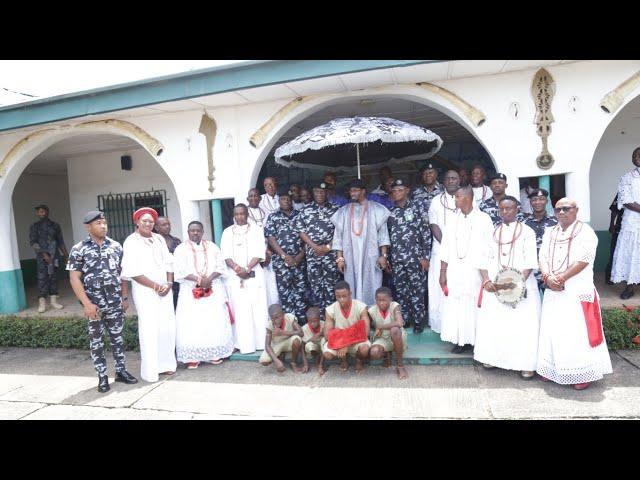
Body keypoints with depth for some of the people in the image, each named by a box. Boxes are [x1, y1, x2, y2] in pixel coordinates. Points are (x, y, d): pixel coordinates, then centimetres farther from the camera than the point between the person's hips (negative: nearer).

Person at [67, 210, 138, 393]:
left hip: (115, 303, 3)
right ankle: (102, 377, 19)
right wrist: (87, 304, -14)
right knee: (96, 340, 8)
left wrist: (125, 297, 7)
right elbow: (74, 278, -8)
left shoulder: (116, 246, 4)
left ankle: (121, 371, 25)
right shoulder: (78, 250, -6)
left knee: (117, 337, 12)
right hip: (94, 304, -3)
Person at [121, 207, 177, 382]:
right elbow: (133, 271, -12)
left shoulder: (159, 239, 11)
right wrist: (155, 286, -13)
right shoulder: (131, 242, -6)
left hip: (164, 289, 5)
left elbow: (168, 263, 11)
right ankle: (150, 370, 5)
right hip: (144, 291, -5)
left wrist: (168, 284, -3)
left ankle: (165, 364, 18)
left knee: (168, 327, 5)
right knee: (149, 329, -4)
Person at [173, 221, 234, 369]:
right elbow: (179, 272, -7)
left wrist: (209, 279, -13)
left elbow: (220, 266, 3)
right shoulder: (181, 249, 3)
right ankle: (192, 357, 0)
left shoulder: (212, 247, 10)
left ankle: (214, 354, 9)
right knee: (191, 323, -6)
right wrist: (197, 279, -19)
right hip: (191, 292, -2)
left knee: (214, 321, 0)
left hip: (213, 290, 2)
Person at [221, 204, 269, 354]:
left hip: (253, 275, -1)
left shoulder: (256, 230, 7)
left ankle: (260, 342, 5)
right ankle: (243, 344, 3)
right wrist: (236, 268, -14)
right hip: (234, 276, 1)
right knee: (239, 309, -1)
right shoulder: (227, 232, 11)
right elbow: (225, 254, 3)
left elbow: (258, 253, -2)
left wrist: (247, 269, -15)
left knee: (257, 308, -2)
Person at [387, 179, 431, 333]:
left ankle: (418, 321, 13)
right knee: (400, 291, 9)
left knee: (417, 291, 1)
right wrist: (387, 258, 10)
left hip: (415, 257, -4)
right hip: (396, 259, 4)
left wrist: (425, 257, -9)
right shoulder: (391, 212, 10)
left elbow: (426, 233, -3)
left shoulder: (417, 208, -1)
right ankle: (404, 319, 21)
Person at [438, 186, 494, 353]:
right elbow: (445, 250, 7)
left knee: (475, 306, 0)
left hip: (476, 271, -3)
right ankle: (461, 340, 13)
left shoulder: (483, 219, -2)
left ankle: (478, 341, 13)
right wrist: (442, 274, 4)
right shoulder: (452, 220, 8)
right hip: (454, 272, 3)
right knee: (455, 307, 3)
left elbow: (490, 249, -2)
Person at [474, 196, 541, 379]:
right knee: (491, 322, 2)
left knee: (523, 324, -5)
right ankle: (493, 358, 16)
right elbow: (484, 259, 9)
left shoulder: (527, 232, 4)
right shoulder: (493, 232, 14)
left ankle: (526, 364, 4)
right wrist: (486, 280, -7)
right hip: (495, 286, 3)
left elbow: (530, 262, -5)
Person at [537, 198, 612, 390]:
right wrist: (548, 277, -13)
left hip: (578, 291, -5)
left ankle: (583, 374, 9)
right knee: (552, 331, 9)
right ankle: (552, 370, 20)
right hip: (553, 292, 5)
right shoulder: (550, 233, 13)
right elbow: (543, 257, 5)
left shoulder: (586, 232, -3)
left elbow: (583, 261, -14)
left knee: (578, 333, -3)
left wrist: (561, 278, -17)